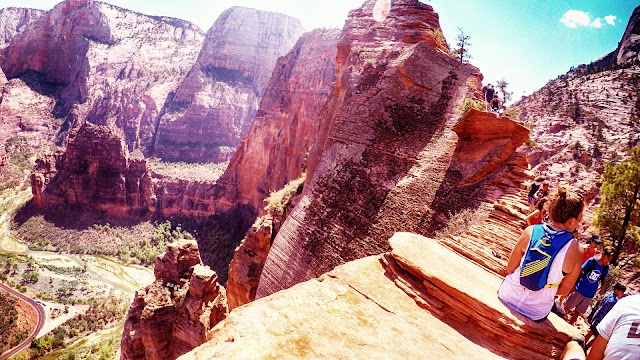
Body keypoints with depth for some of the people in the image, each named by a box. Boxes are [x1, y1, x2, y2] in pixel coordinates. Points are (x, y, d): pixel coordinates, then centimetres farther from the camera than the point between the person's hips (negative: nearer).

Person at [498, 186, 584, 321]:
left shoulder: (530, 231, -14)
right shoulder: (575, 250, -18)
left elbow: (510, 268, -5)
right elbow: (563, 290, -5)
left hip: (507, 297, 1)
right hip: (535, 313, 0)